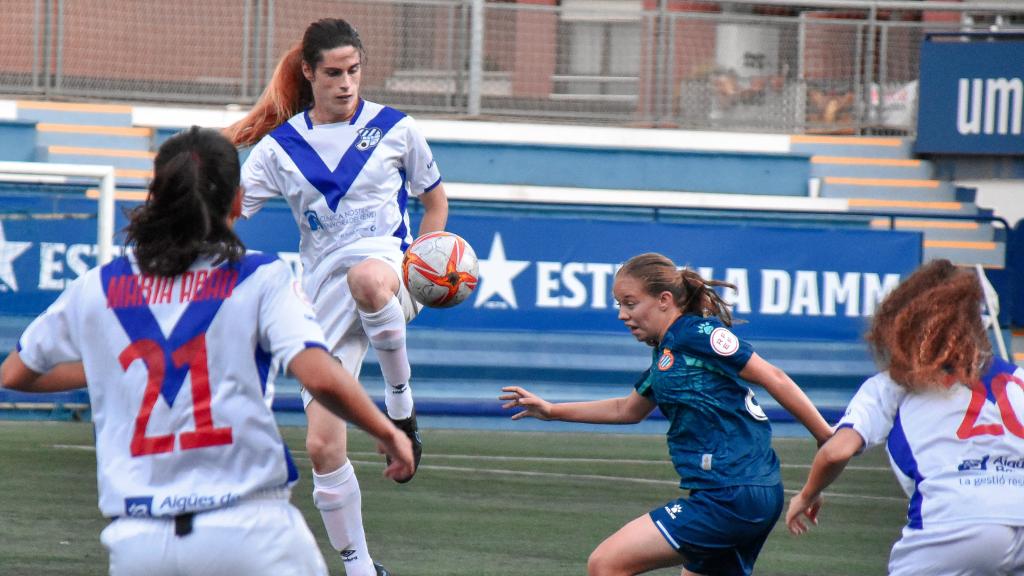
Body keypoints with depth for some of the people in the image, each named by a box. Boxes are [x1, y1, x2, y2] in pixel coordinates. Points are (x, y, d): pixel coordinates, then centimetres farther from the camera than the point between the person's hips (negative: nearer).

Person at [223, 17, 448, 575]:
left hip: (387, 262, -3)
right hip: (324, 292, 3)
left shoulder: (394, 129, 5)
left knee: (367, 278, -44)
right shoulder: (279, 145, 7)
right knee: (322, 445, -5)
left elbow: (434, 200, 18)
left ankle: (401, 399, -21)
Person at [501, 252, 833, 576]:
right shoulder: (665, 354, 19)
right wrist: (552, 411, 35)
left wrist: (828, 440, -10)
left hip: (729, 498, -10)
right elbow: (628, 410, 36)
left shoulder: (696, 332, -9)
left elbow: (773, 379, -10)